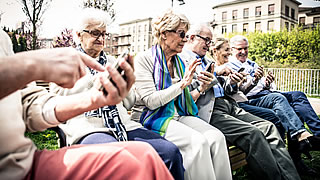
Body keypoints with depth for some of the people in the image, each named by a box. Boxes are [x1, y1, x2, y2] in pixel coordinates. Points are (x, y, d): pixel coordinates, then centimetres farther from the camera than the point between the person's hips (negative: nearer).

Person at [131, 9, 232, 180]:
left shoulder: (179, 62, 14)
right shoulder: (144, 59, -6)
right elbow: (151, 101, -16)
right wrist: (183, 83, -16)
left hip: (177, 115, 6)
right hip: (152, 118, -6)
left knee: (216, 137, -18)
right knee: (198, 141, -28)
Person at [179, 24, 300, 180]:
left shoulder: (207, 60, 27)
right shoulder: (181, 59, 2)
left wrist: (231, 82, 3)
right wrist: (215, 73, -8)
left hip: (230, 106, 8)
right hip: (209, 111, -8)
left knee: (268, 127, -10)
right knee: (253, 134, -25)